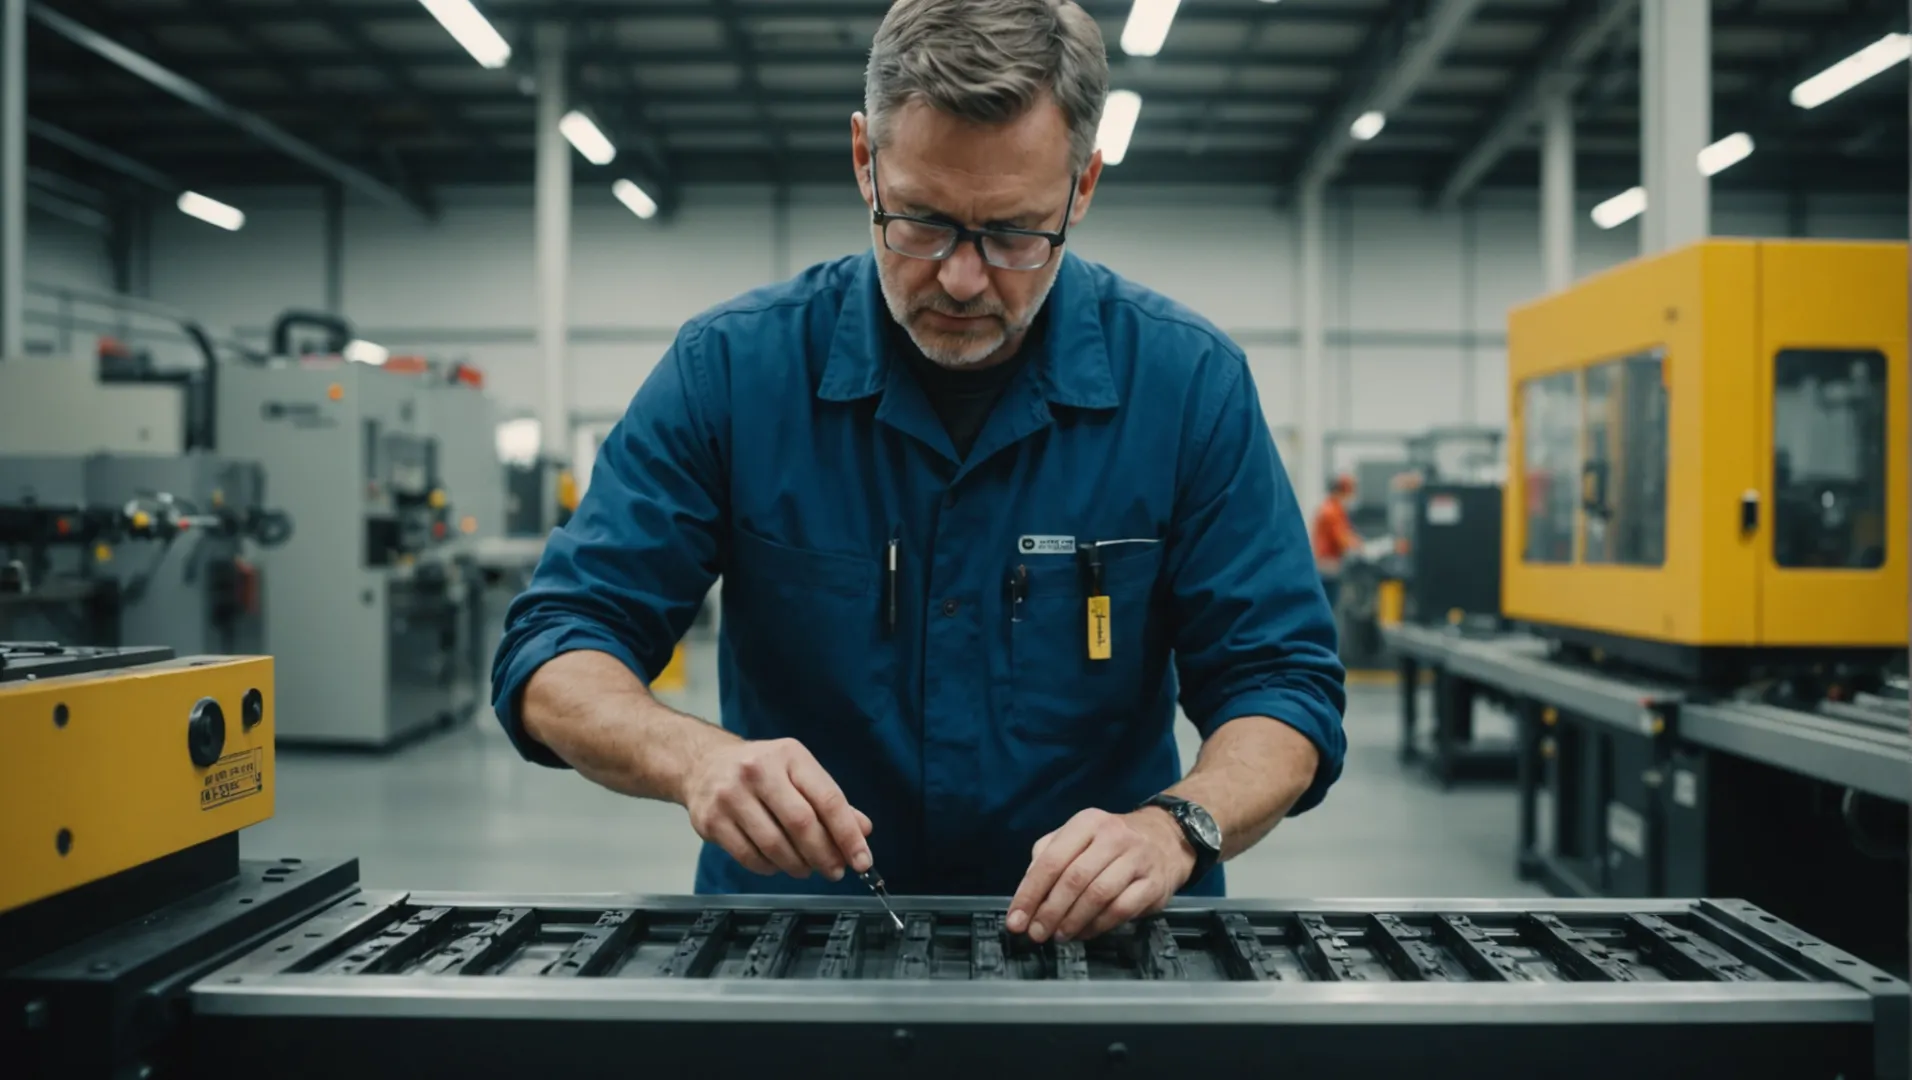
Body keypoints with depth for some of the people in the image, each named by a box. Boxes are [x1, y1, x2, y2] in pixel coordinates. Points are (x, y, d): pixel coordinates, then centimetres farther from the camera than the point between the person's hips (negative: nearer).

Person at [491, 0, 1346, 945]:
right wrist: (695, 757, -27)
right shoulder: (734, 367, -8)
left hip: (1094, 940, 1)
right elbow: (551, 658, -6)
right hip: (794, 936, 0)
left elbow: (1281, 686, -4)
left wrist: (1175, 826, -24)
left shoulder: (1187, 381, -7)